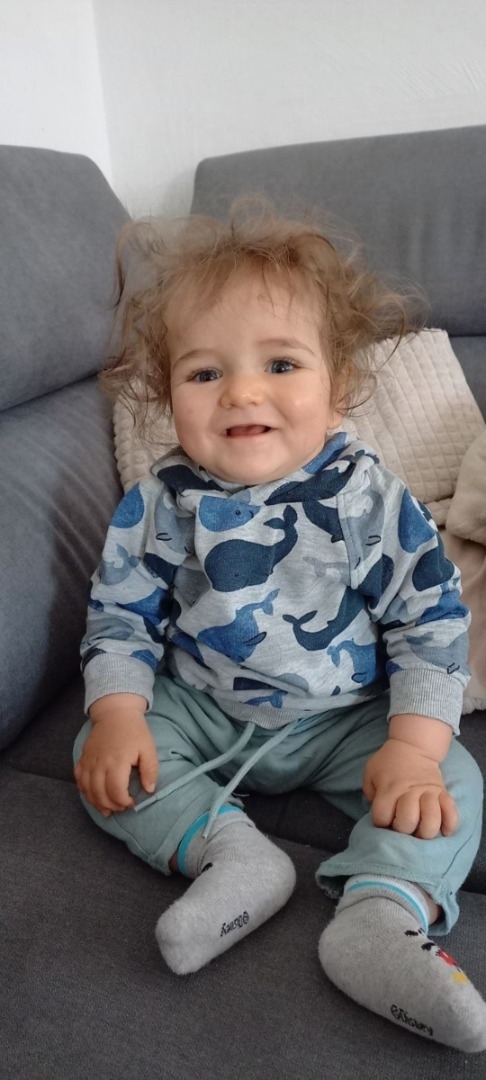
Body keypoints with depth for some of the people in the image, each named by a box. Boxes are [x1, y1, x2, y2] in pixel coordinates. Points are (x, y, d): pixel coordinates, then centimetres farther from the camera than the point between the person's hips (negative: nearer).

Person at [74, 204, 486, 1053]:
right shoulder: (160, 507, -12)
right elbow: (121, 620, -3)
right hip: (199, 710, 2)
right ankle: (230, 851, -21)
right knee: (101, 759, -15)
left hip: (345, 721, -1)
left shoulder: (368, 498, -15)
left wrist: (413, 746, -20)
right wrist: (117, 717, -17)